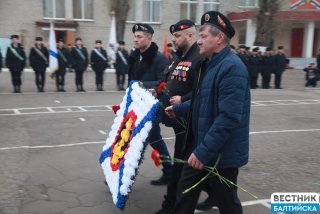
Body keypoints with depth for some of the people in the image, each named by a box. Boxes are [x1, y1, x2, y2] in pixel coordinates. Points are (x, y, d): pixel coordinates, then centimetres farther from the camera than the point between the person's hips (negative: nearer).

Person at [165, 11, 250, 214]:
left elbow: (229, 117, -29)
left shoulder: (232, 67, -22)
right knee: (184, 196, 17)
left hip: (222, 154, -9)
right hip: (200, 148, 10)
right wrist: (178, 109, 27)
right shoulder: (210, 64, 11)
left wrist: (204, 151, -28)